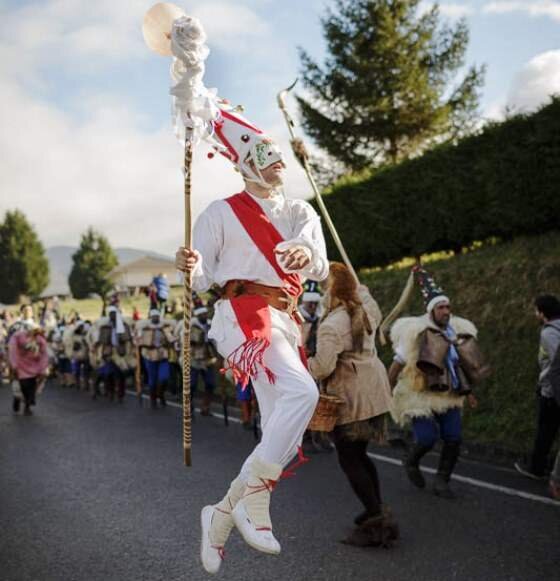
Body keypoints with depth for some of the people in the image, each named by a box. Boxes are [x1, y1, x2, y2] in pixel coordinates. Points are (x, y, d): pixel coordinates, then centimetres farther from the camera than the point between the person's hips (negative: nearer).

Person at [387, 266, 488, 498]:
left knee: (453, 439, -2)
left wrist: (468, 391, 20)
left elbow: (463, 365, 18)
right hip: (420, 396, -5)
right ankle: (411, 463, 24)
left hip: (448, 396, 6)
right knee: (427, 439, -11)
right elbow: (398, 363, -10)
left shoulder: (457, 332, 4)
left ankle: (442, 481, 16)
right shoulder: (417, 332, -15)